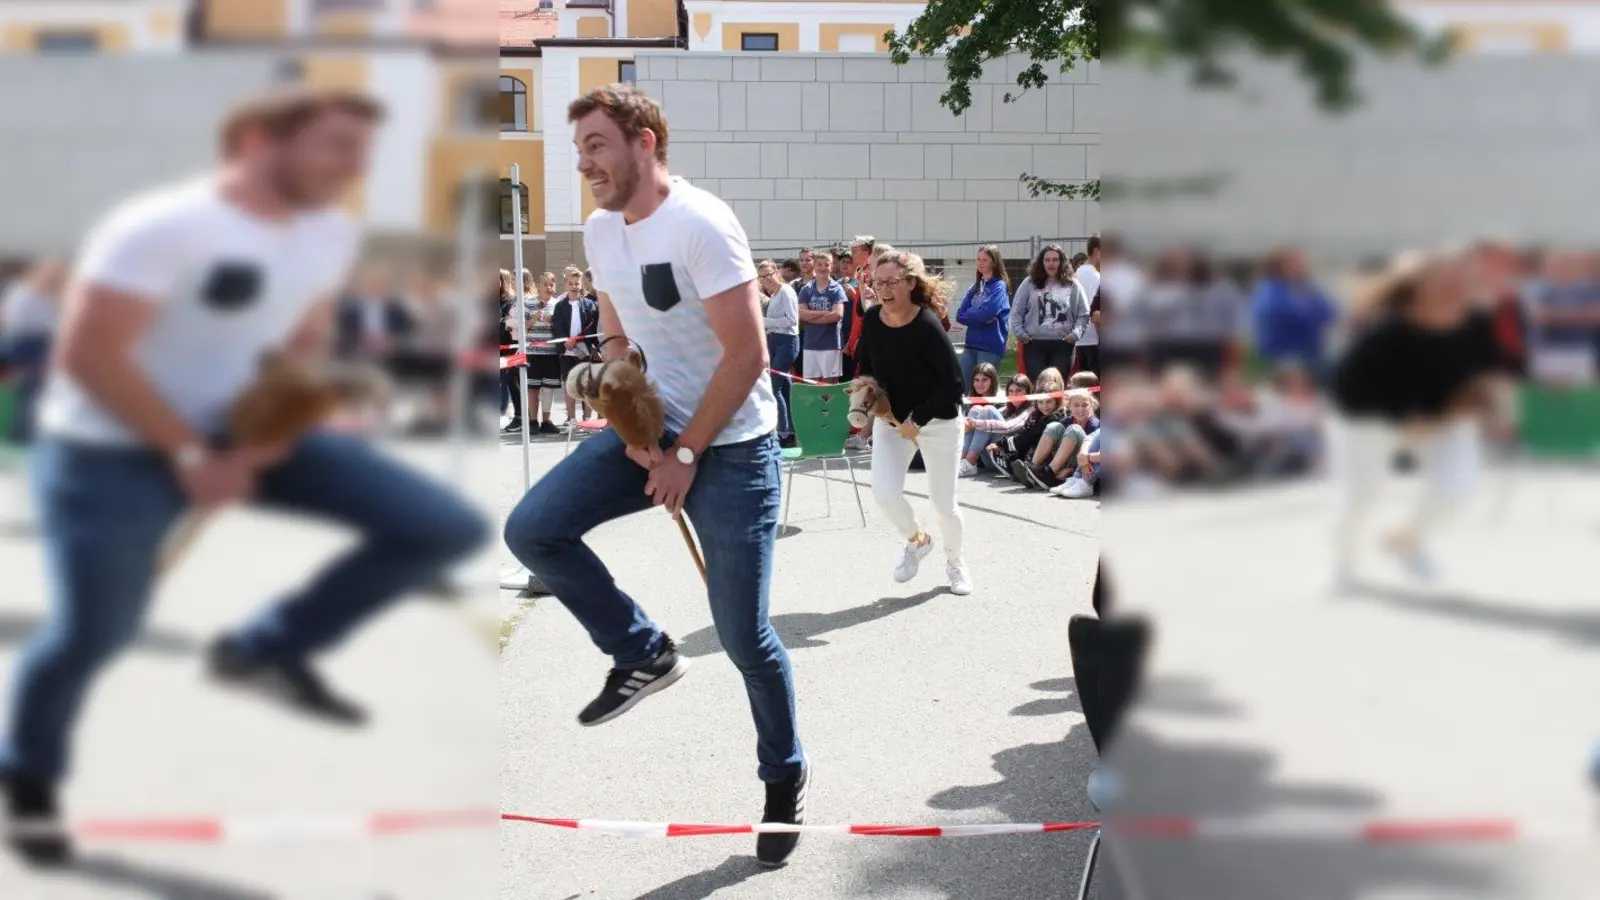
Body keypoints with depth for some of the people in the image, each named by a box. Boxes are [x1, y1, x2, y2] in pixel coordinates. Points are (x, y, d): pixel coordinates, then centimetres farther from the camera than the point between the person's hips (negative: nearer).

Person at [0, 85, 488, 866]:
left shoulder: (333, 236, 1)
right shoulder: (162, 227, -22)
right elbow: (89, 356, -23)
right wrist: (189, 454, -20)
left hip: (243, 433, 7)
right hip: (111, 451, -6)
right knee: (90, 632, -5)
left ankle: (266, 649, 9)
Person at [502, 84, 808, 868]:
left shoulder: (701, 225, -21)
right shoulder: (599, 232, 3)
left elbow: (747, 356, -21)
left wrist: (686, 455, -18)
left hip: (731, 445, -7)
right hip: (652, 427, 7)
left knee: (742, 634, -2)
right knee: (531, 530, -10)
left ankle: (785, 777, 22)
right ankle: (644, 654, 10)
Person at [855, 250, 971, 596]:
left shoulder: (928, 326, -26)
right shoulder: (872, 319, -11)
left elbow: (954, 385, -23)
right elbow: (866, 366, 8)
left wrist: (917, 420, -21)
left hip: (938, 422, -4)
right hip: (891, 419, 4)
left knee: (943, 502, 5)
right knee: (884, 492, -12)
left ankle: (954, 561, 34)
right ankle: (917, 540, 20)